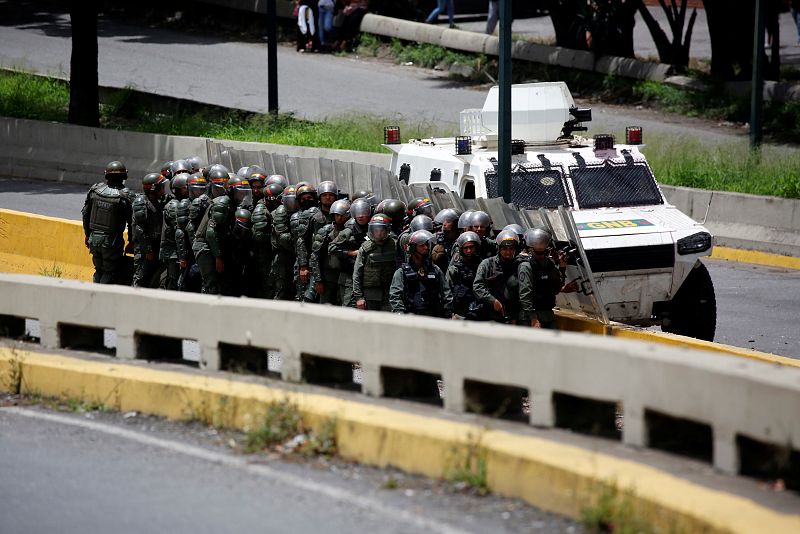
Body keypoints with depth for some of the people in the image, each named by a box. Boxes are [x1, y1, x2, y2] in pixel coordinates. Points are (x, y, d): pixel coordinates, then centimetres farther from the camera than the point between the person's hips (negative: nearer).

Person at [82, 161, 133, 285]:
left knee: (99, 271, 18)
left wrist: (87, 234, 22)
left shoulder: (95, 190, -1)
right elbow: (132, 221, -8)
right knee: (110, 273, 4)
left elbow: (85, 213, 9)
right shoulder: (125, 196, -14)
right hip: (112, 241, -5)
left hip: (94, 238, 5)